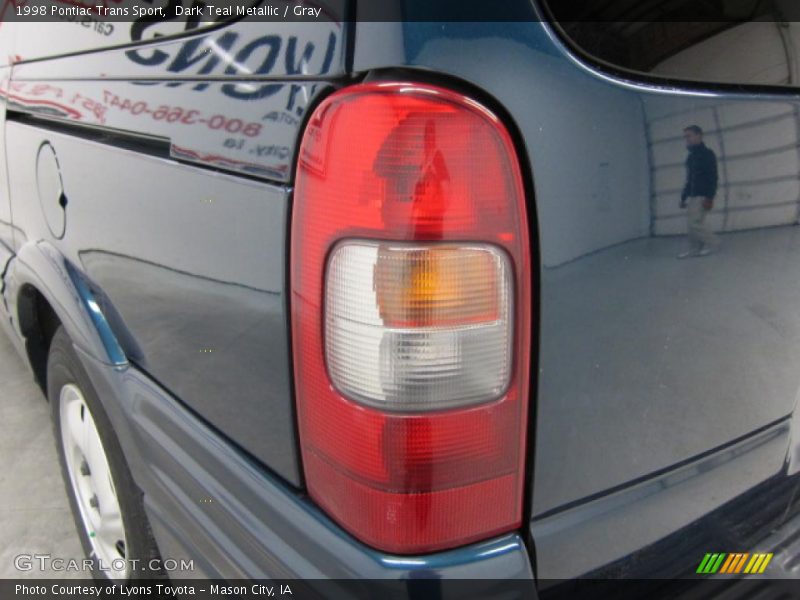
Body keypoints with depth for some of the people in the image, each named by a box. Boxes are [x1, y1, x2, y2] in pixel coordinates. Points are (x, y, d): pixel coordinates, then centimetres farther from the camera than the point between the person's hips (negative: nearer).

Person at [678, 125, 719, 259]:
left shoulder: (707, 153, -6)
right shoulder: (690, 156, 17)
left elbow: (712, 177, -13)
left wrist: (709, 197, -21)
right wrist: (684, 197, 17)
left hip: (701, 195, -8)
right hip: (692, 196, 8)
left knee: (695, 222, -11)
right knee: (692, 222, 5)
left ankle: (712, 243, 4)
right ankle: (695, 249, 10)